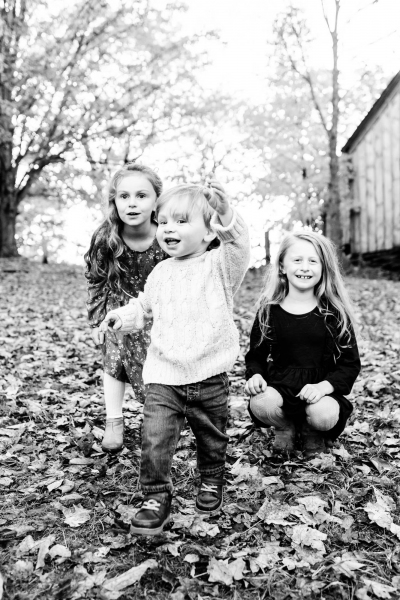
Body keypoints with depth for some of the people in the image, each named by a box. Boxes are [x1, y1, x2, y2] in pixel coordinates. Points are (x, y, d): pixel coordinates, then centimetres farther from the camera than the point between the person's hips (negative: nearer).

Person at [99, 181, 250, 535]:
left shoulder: (219, 265, -6)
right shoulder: (161, 272, 9)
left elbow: (238, 249, -28)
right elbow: (146, 306, 23)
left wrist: (226, 216, -44)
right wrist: (125, 315, 6)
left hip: (209, 376, -2)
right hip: (164, 375, 3)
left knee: (212, 438, 17)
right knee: (155, 439, -6)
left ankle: (212, 482, 43)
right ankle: (156, 498, 13)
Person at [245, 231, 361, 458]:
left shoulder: (335, 312, -1)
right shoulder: (269, 311, 2)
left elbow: (351, 363, -1)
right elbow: (255, 356, 10)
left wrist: (324, 385, -19)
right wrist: (255, 375, -13)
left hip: (321, 390, 0)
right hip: (279, 387, 1)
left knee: (323, 415, -33)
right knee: (260, 404, -31)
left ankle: (311, 431, 9)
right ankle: (285, 427, 8)